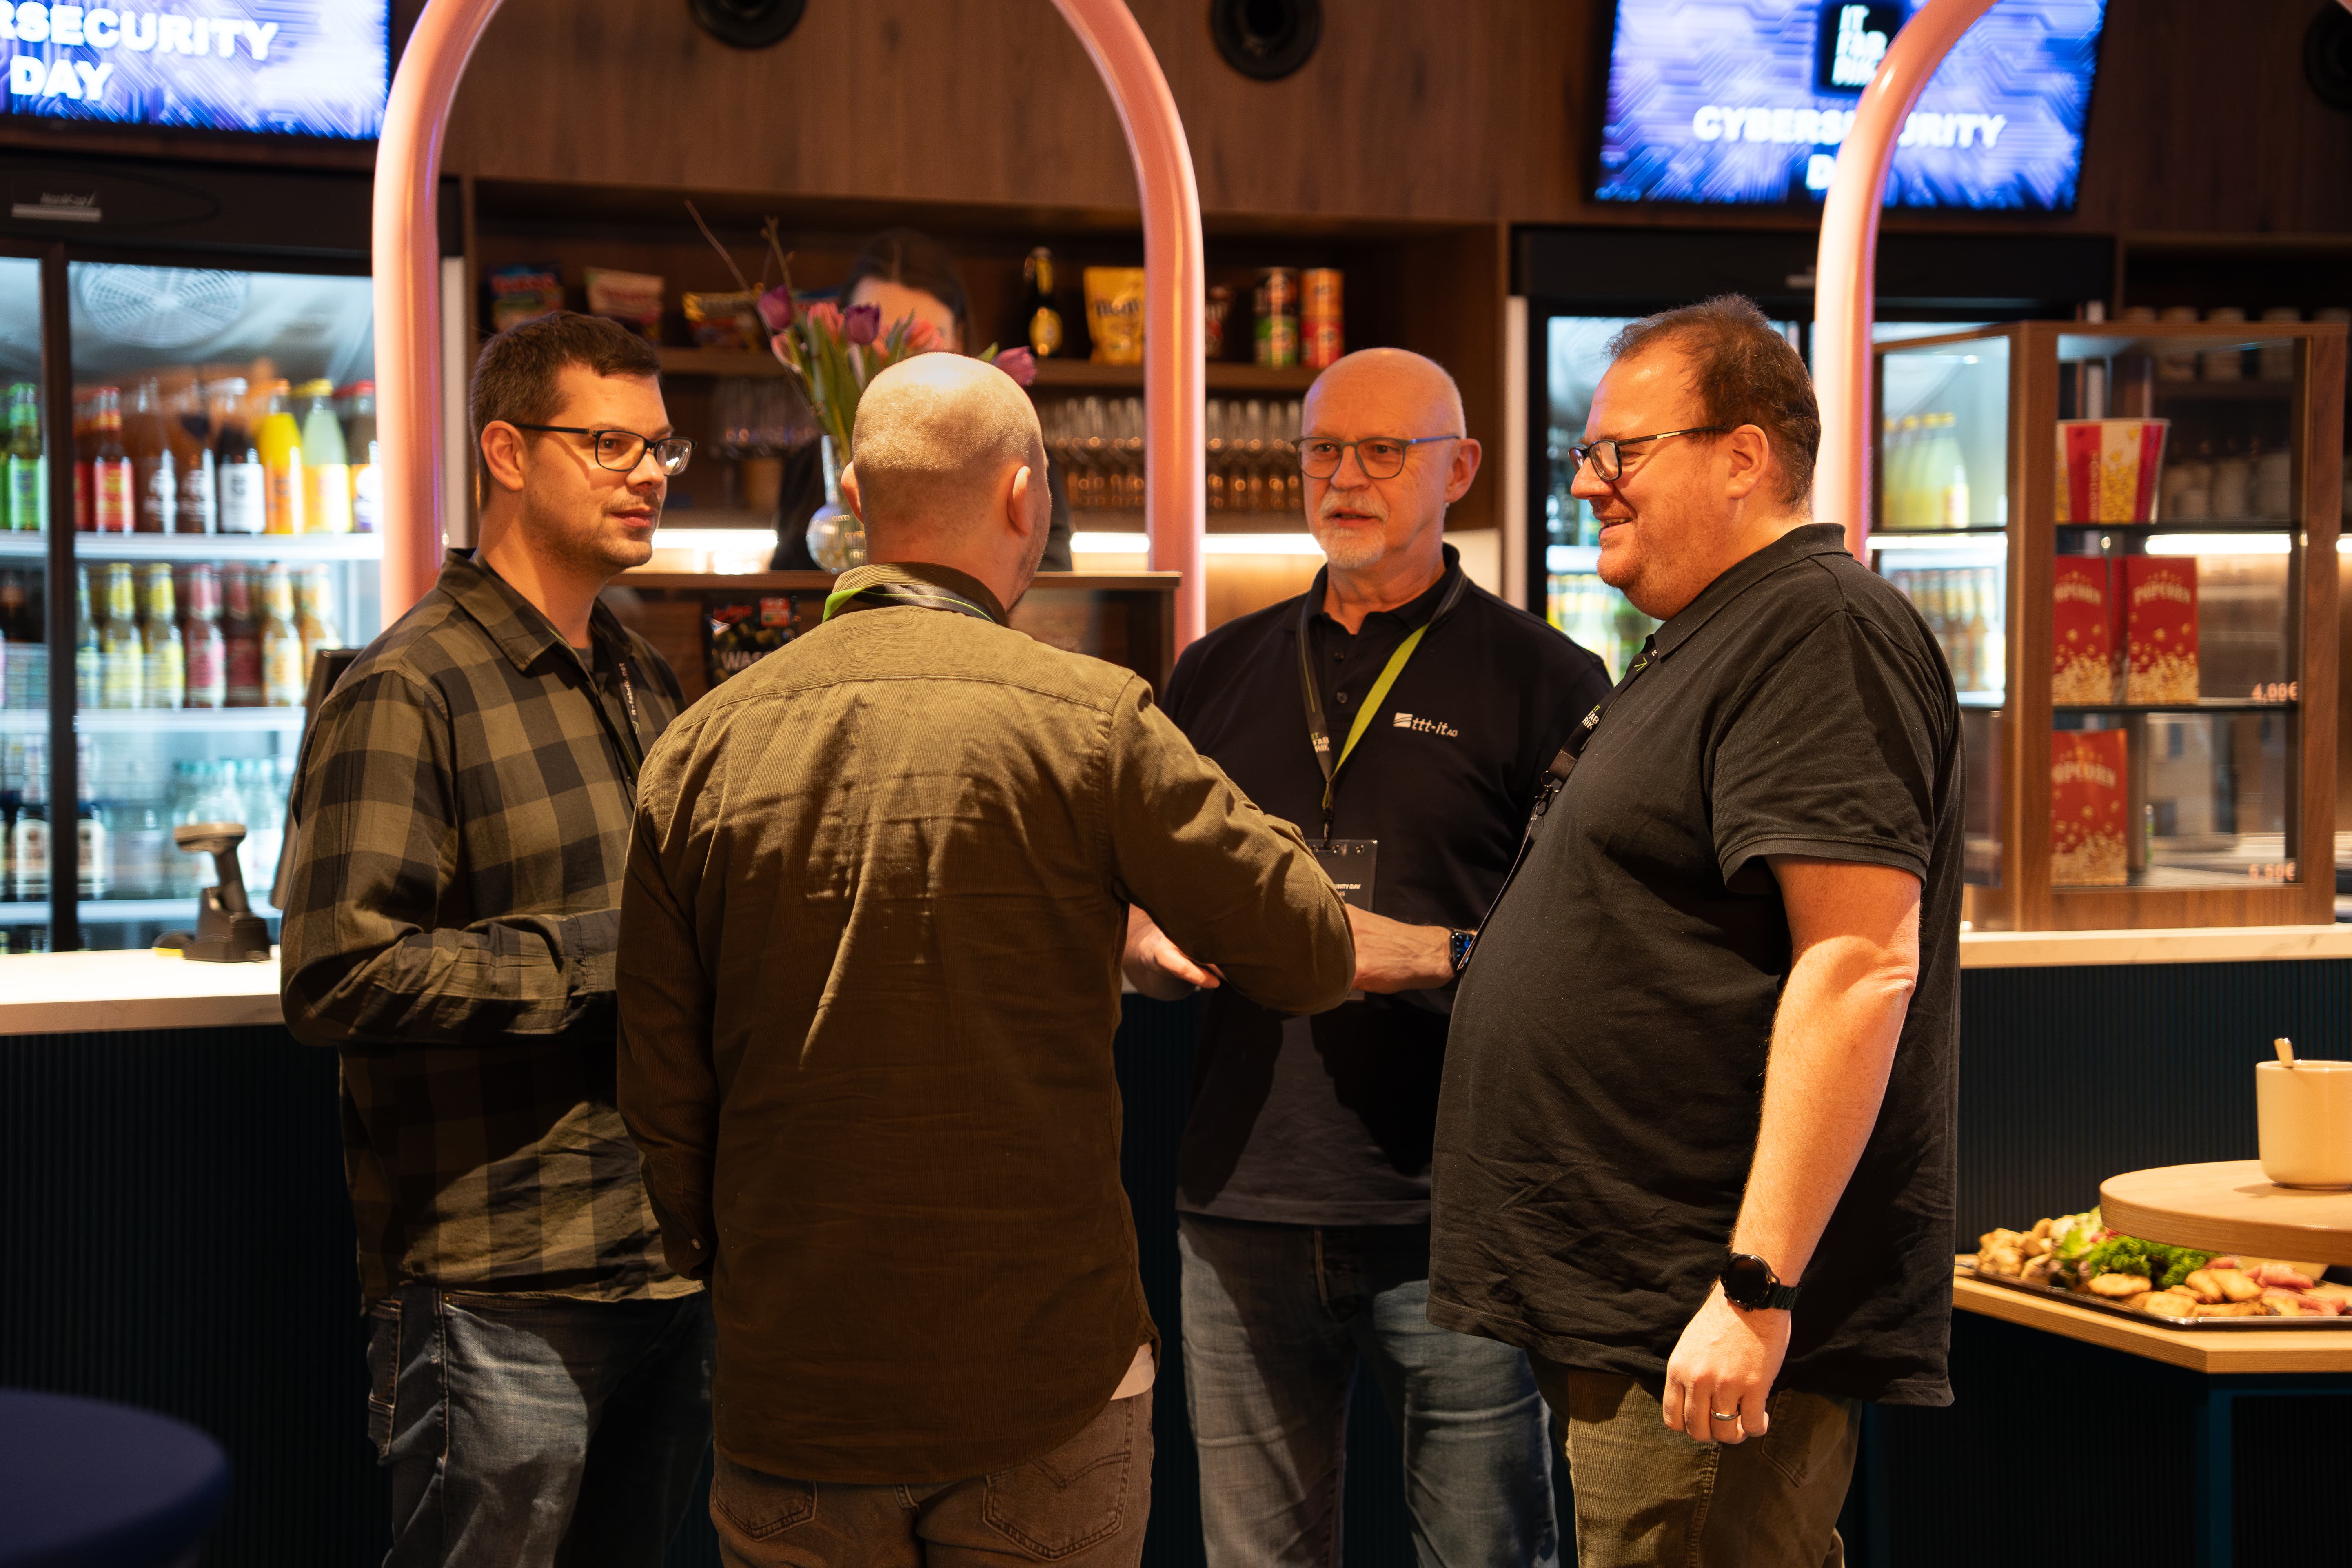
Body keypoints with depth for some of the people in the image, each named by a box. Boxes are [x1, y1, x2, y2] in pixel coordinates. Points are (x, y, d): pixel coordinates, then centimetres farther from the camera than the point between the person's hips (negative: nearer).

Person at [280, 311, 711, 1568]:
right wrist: (604, 951, -18)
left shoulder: (643, 680, 16)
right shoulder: (409, 693, -11)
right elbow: (340, 979, -20)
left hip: (674, 1272, 8)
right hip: (504, 1302, -8)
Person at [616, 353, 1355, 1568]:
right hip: (1044, 1377, -3)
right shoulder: (1086, 720, -10)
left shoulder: (702, 748, 0)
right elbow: (1313, 960, -4)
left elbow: (661, 1101, 4)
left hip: (791, 1388, 3)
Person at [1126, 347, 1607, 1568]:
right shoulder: (1218, 674, 16)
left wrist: (1431, 958, -17)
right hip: (1242, 1205, 4)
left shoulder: (1541, 677, 2)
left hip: (1452, 1221, -4)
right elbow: (1131, 910, 21)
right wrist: (1154, 947, -1)